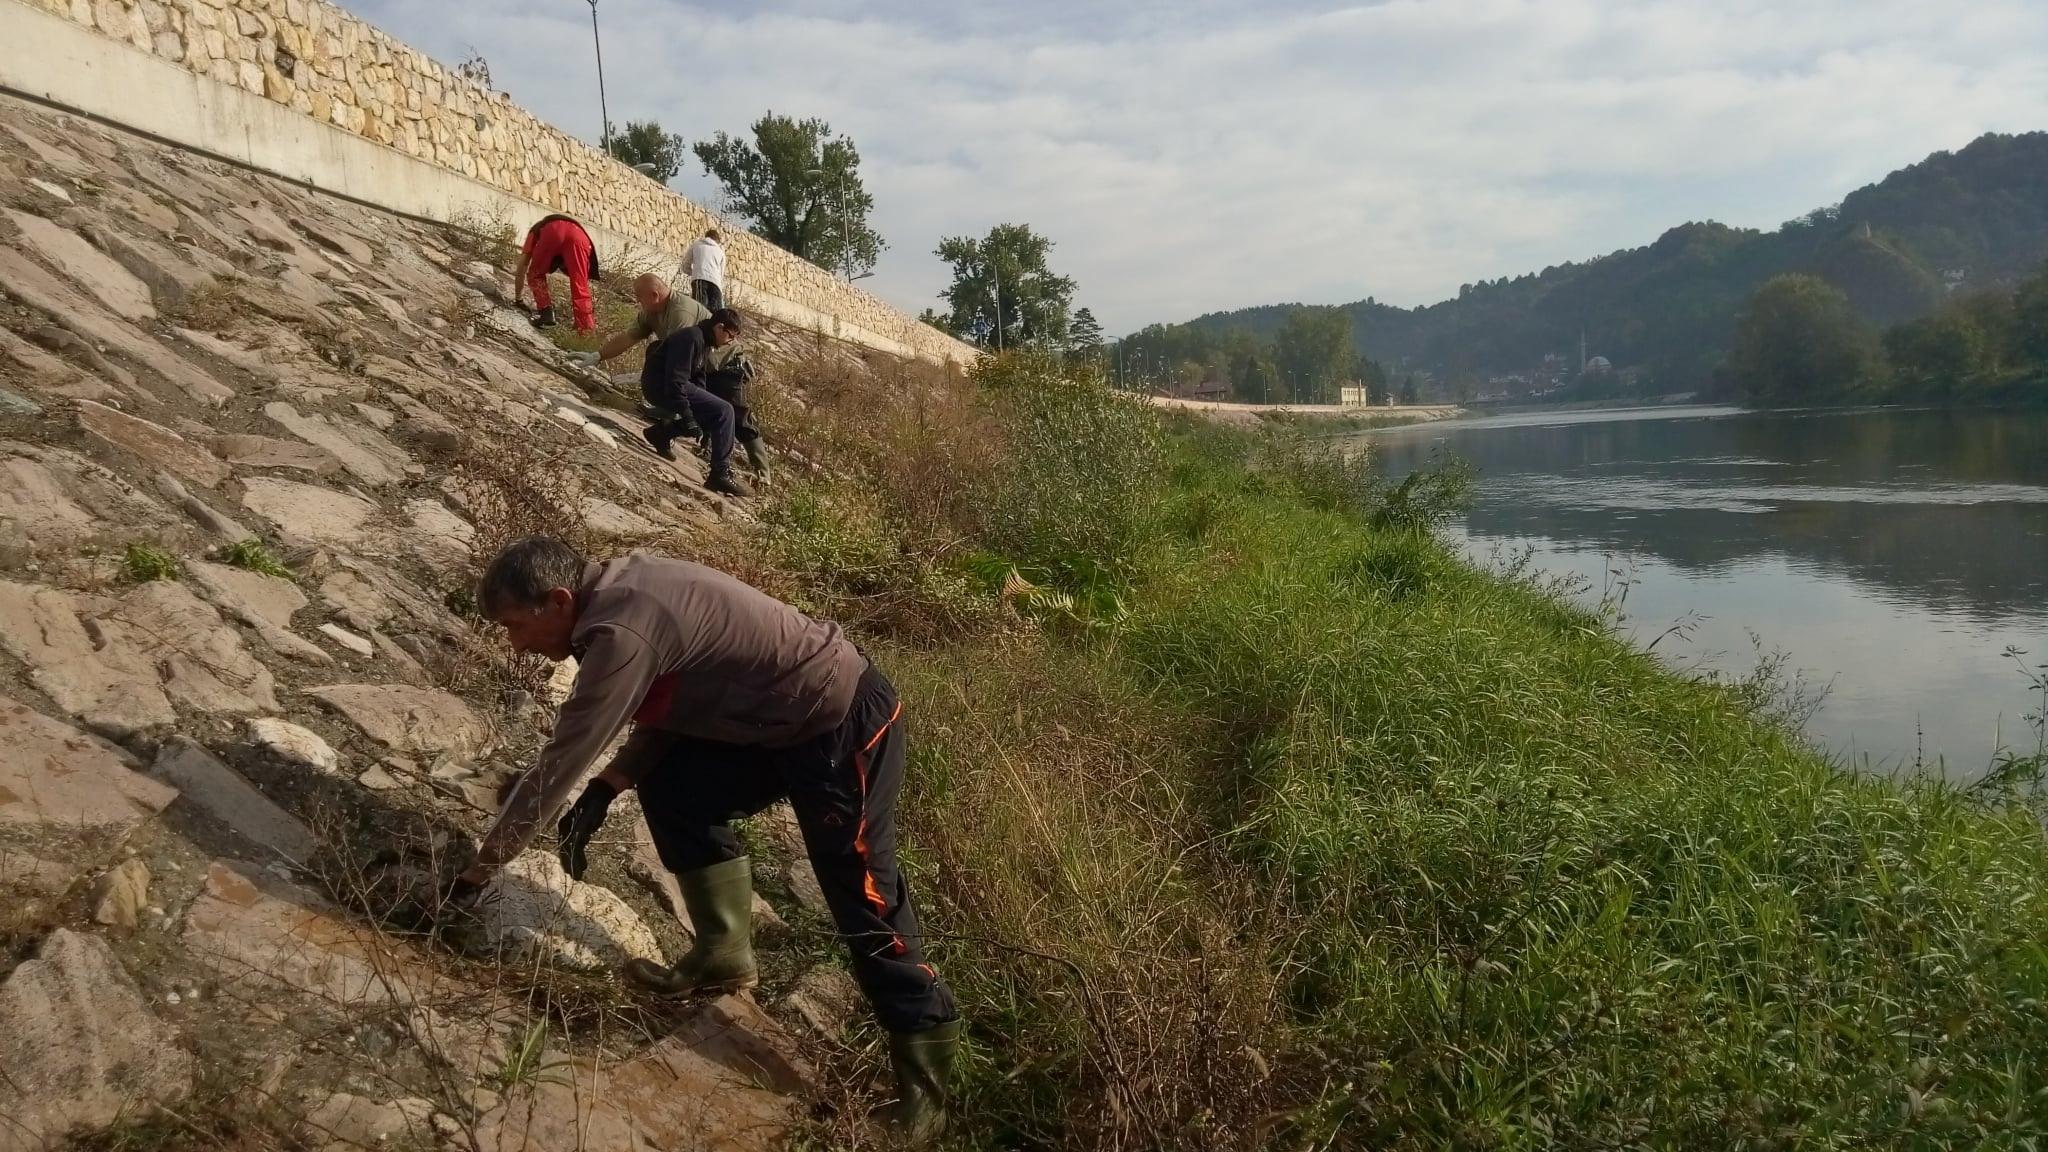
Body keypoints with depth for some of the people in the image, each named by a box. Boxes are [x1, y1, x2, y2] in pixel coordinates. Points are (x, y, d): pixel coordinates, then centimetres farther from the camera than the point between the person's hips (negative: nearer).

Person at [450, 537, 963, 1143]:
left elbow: (556, 767, -19)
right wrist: (604, 790, 3)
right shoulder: (623, 592, 5)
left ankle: (923, 1091, 10)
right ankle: (724, 955, 19)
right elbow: (670, 705, 13)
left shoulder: (621, 633, -23)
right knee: (670, 788, 9)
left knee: (864, 902, -4)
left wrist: (475, 871, -8)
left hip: (846, 726, -10)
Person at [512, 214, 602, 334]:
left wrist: (518, 299, 53)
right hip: (579, 235, 1)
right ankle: (588, 332, -8)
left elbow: (520, 272, 44)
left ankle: (546, 312, 6)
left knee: (535, 275, 23)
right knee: (580, 289, 4)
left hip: (552, 232, -1)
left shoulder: (536, 231, 45)